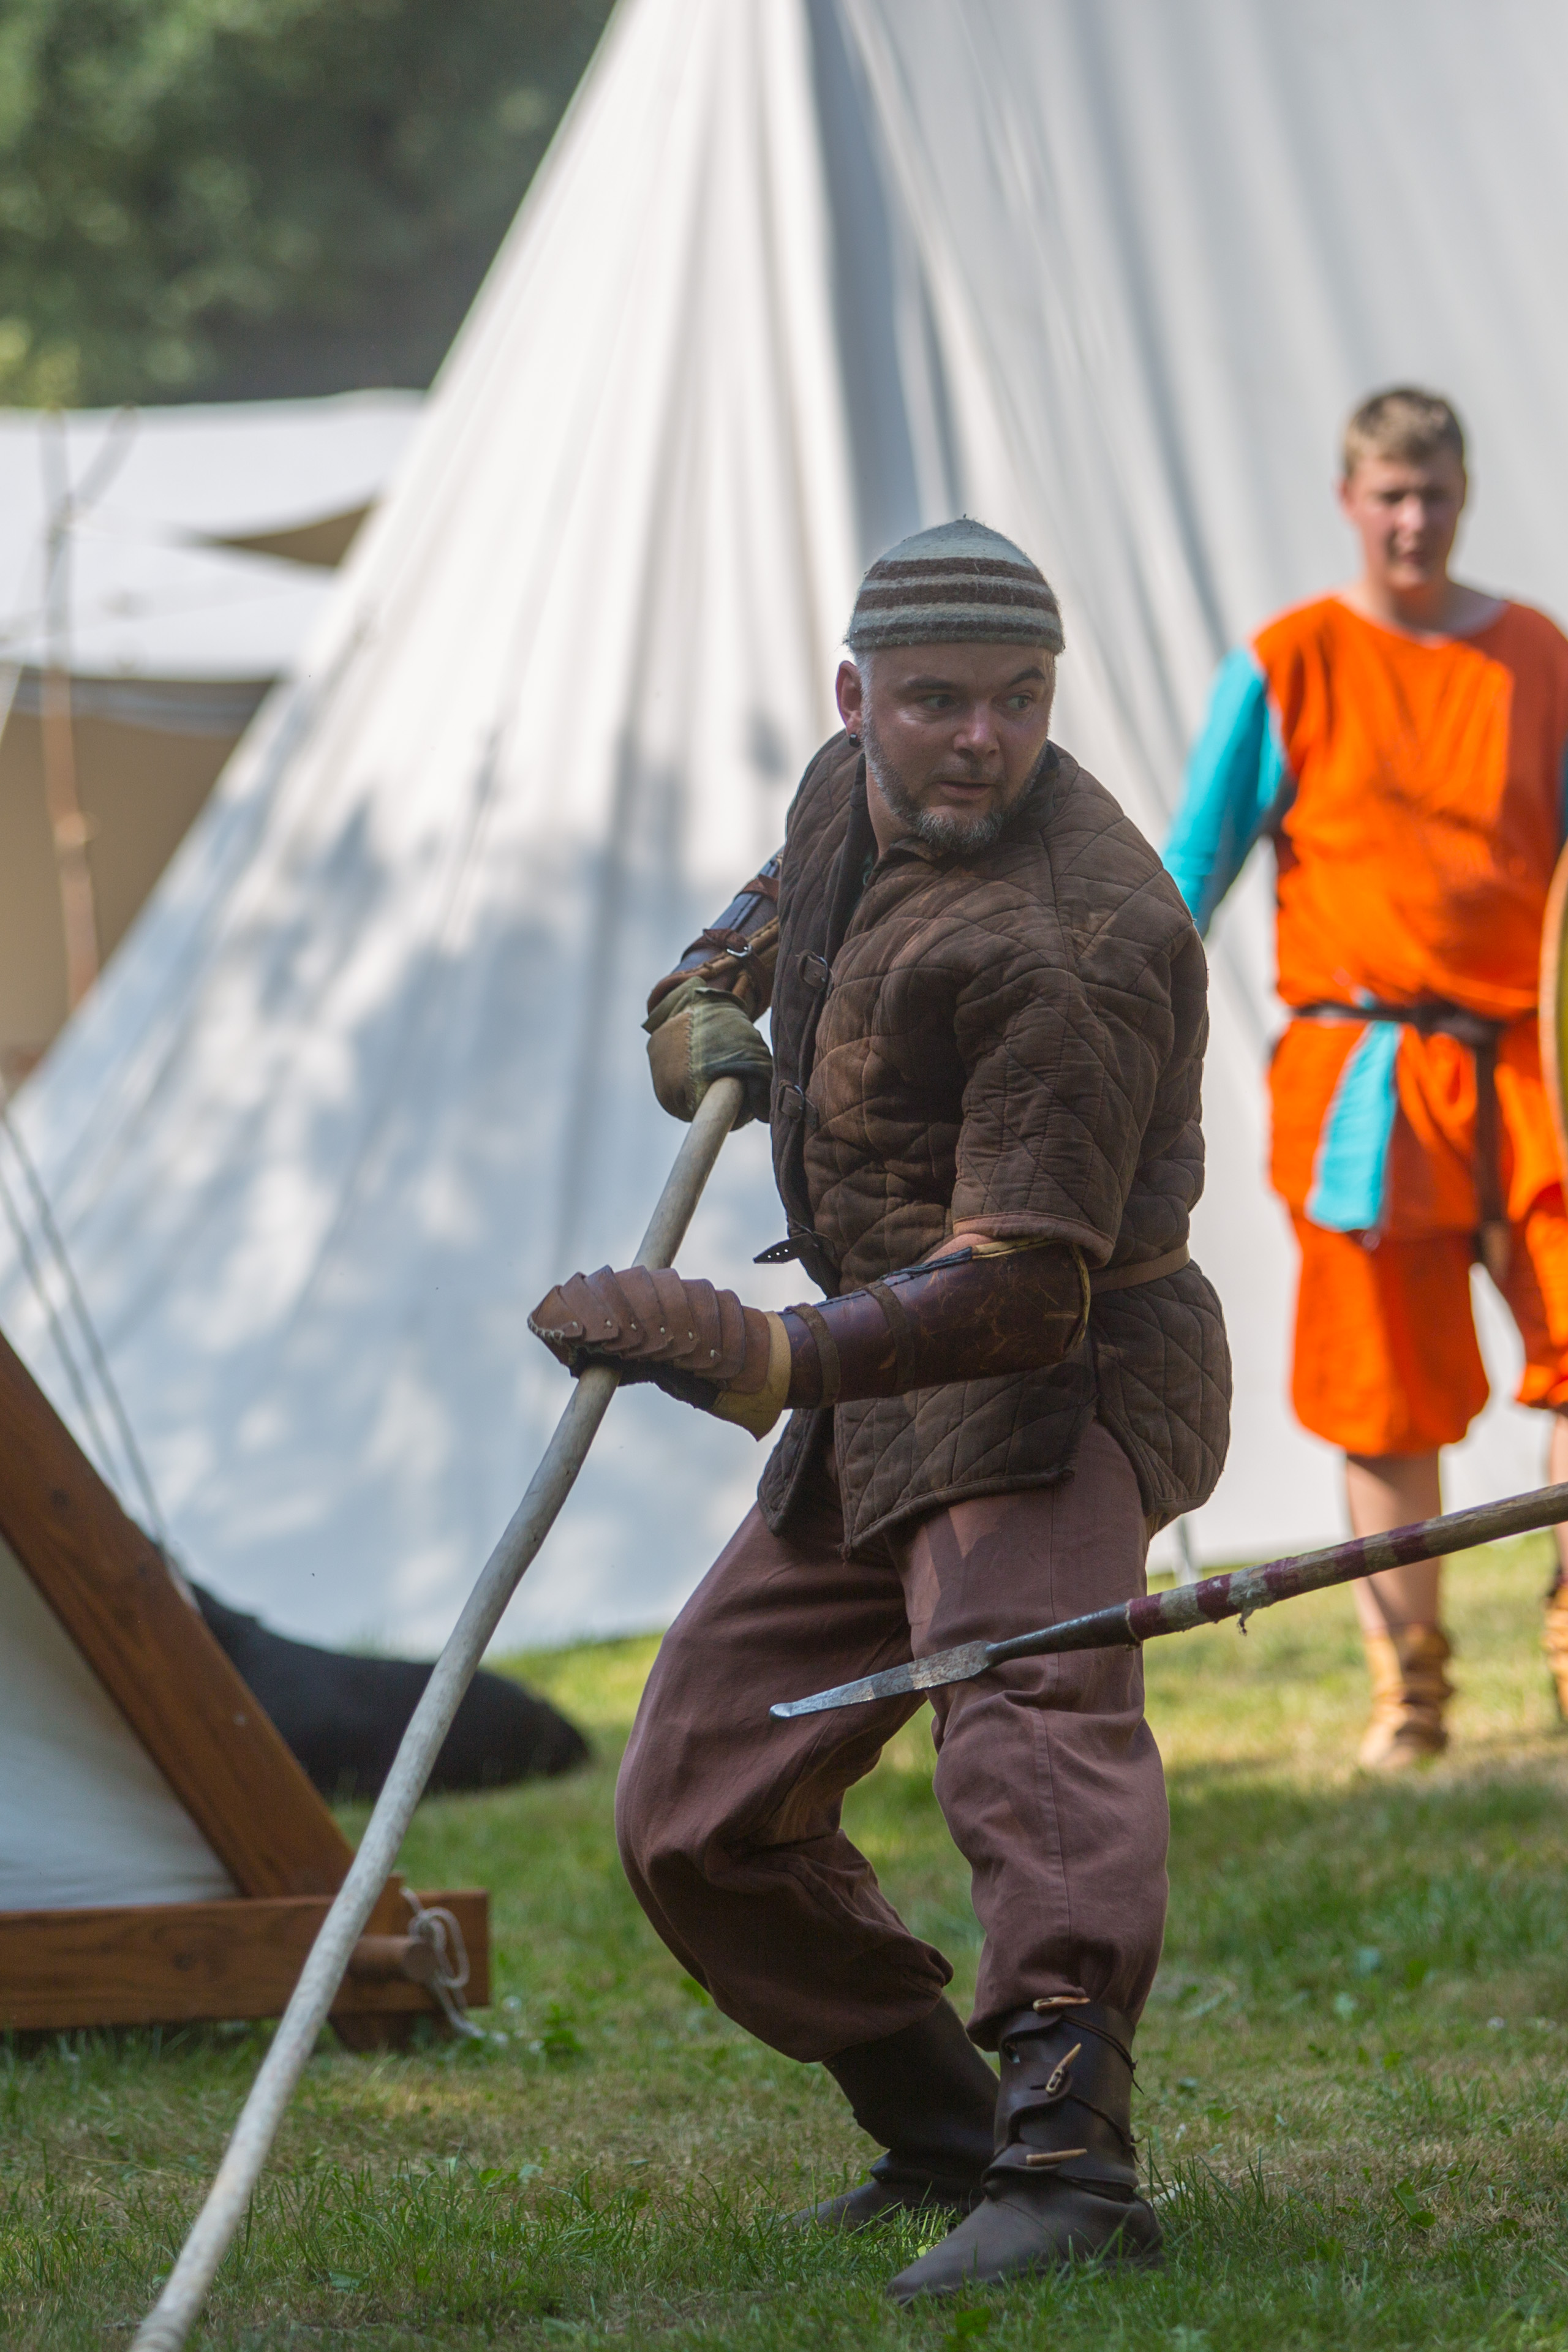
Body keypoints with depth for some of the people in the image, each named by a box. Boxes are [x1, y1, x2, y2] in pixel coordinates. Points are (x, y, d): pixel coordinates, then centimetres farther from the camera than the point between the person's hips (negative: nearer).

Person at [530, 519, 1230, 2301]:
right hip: (879, 1410, 10)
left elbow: (1023, 1291, -30)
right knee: (693, 1820, 11)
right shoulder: (856, 787, 4)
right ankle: (943, 2125, 25)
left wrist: (760, 1357, -40)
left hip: (1056, 1386, -9)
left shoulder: (1071, 944, -24)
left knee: (1026, 1707, -37)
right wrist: (707, 993, 12)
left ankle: (1070, 2154, -52)